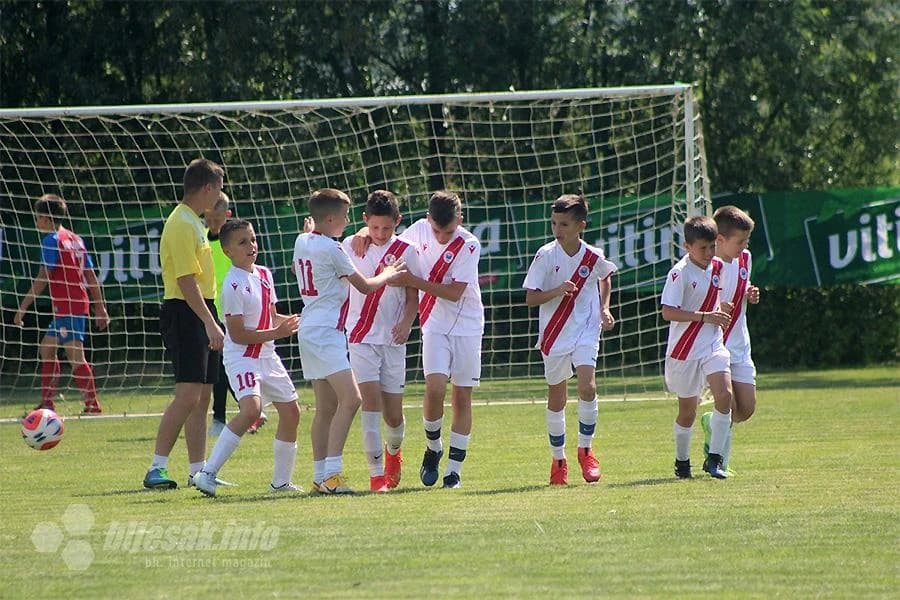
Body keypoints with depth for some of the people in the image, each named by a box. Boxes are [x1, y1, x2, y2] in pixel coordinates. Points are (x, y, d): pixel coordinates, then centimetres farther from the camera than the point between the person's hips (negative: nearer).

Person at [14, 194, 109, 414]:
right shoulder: (75, 239, 16)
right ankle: (47, 403, 15)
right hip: (80, 304, 9)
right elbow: (91, 276, 16)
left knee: (75, 356, -9)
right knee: (47, 348, 15)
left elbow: (43, 278, -15)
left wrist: (23, 307, -13)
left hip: (66, 306, -9)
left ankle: (92, 404, -12)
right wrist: (100, 307, 19)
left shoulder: (52, 240, -9)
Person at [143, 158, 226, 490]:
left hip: (199, 316, 10)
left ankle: (198, 472, 12)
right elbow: (186, 281, -21)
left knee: (202, 396, 9)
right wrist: (210, 324, -25)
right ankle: (157, 469, -12)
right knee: (188, 395, -15)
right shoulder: (182, 224, -14)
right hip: (185, 314, -10)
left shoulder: (194, 222, 17)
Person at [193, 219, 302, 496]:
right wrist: (275, 333, -21)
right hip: (241, 357, -9)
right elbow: (238, 335, -20)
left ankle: (281, 481, 26)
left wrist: (290, 321, -1)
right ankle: (207, 474, -27)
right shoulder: (233, 285, -18)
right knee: (251, 410, -28)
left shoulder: (264, 274, 7)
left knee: (291, 412, 12)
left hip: (266, 356, 9)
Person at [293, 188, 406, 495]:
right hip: (325, 332, -10)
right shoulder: (331, 249, -13)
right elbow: (365, 286, -5)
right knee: (350, 399, -17)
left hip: (308, 329, 10)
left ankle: (320, 476, 12)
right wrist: (387, 274, 13)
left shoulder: (302, 242, 11)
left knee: (327, 406, 11)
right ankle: (332, 473, -25)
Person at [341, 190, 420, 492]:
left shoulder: (405, 251, 0)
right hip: (361, 337, -1)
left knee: (393, 413, 4)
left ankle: (393, 451, 38)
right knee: (371, 400, -15)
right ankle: (376, 473, -11)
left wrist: (406, 322, -11)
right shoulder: (351, 246, 1)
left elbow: (412, 296, 4)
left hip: (393, 339, 1)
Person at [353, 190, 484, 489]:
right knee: (435, 389, -16)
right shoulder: (420, 230, -3)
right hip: (435, 325, 2)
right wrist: (366, 233, -3)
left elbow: (454, 293, -19)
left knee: (462, 397, 0)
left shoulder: (469, 246, -15)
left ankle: (454, 470, 6)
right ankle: (433, 448, 10)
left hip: (467, 327, -2)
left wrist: (413, 281, -23)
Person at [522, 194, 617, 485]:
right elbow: (530, 298, -10)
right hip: (554, 334, 0)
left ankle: (585, 450, 0)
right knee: (556, 397, 8)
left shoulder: (593, 257, -4)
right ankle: (558, 460, 22)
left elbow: (605, 278, 20)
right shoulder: (546, 256, -10)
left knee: (587, 386, -19)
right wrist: (557, 291, -26)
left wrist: (605, 308, 7)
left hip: (586, 331, 0)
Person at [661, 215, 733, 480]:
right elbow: (668, 312, -23)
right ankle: (682, 462, 28)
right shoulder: (680, 273, -15)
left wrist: (721, 311, 7)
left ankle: (714, 458, -9)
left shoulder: (716, 267, 6)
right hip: (684, 349, -5)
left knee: (724, 395, -16)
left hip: (713, 346, 5)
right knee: (687, 411, 7)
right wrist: (706, 316, -25)